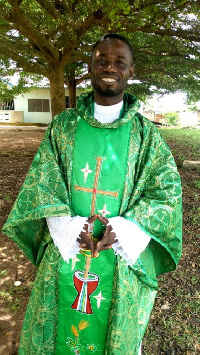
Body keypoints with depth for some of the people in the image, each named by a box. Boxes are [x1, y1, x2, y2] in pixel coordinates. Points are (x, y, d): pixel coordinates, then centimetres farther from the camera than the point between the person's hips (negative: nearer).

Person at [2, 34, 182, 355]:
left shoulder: (146, 133, -2)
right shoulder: (64, 125, 0)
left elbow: (166, 189, -6)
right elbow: (42, 182, -3)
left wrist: (121, 229, -18)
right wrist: (68, 227, -18)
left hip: (122, 259, 0)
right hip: (65, 253, 1)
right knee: (60, 325, 21)